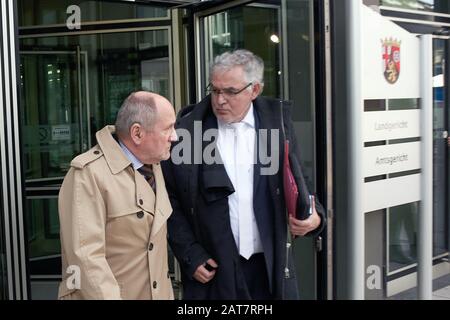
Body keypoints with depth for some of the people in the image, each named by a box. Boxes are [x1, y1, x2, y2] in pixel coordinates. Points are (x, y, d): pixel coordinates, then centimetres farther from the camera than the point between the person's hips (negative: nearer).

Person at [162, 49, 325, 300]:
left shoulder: (278, 121, 0)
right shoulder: (187, 129, -6)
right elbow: (170, 201, 0)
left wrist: (312, 216, -10)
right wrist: (191, 256, -4)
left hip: (270, 267, 2)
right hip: (213, 268, -1)